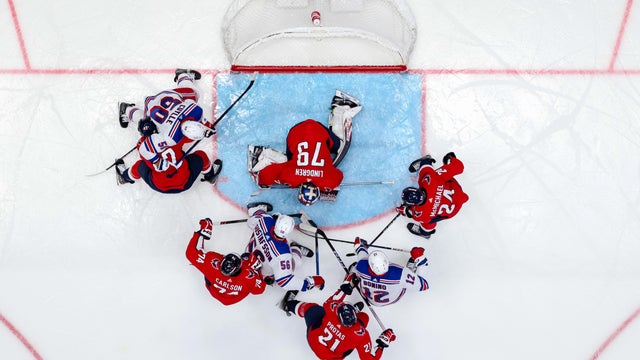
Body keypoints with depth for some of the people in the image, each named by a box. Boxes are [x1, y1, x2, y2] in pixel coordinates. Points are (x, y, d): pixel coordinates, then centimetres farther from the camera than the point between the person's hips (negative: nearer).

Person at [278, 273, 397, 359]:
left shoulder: (333, 310, -32)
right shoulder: (362, 336, -35)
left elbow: (329, 302, -6)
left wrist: (345, 287, -4)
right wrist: (382, 343, -16)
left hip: (312, 337, 0)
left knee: (311, 307, 24)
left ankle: (290, 304, 51)